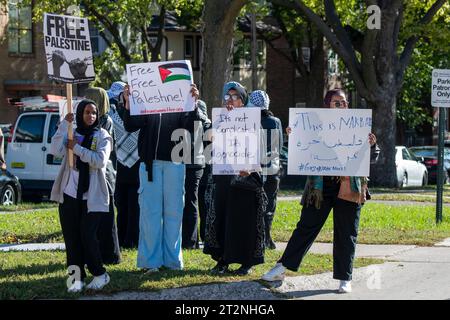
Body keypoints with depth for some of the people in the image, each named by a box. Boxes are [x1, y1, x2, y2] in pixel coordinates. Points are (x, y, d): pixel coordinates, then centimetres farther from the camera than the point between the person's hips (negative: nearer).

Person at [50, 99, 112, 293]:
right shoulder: (70, 134, 9)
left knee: (88, 236, -8)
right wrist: (64, 125, -11)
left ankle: (100, 274, 8)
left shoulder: (102, 136, 3)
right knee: (71, 237, 2)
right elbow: (56, 151, -9)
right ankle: (77, 277, 9)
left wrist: (77, 148, -13)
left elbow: (100, 161, -13)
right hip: (69, 194, 3)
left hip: (92, 196, -3)